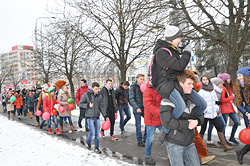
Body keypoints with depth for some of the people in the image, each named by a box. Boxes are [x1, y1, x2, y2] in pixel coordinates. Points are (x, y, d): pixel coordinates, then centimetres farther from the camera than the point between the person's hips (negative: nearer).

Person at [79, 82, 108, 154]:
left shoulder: (99, 96, 3)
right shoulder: (86, 95, -7)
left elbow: (101, 107, 8)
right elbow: (80, 103, -2)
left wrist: (105, 116, 4)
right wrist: (88, 105, -17)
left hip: (97, 117, 4)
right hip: (90, 117, -4)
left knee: (97, 133, 6)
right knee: (92, 132, -7)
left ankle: (96, 148, 20)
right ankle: (88, 142, 23)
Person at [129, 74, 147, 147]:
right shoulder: (133, 87, -5)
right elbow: (131, 99, -10)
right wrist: (136, 108, -21)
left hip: (144, 109, 4)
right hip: (137, 110, -4)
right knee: (138, 126, 3)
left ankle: (145, 138, 22)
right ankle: (139, 141, 17)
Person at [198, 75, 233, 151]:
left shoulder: (212, 90, 15)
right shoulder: (201, 91, -6)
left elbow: (215, 100, 21)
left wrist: (217, 107, 7)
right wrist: (203, 110, -17)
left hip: (213, 113, 6)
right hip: (205, 114, -6)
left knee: (219, 128, 4)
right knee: (203, 129, 2)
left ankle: (225, 146, 10)